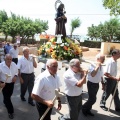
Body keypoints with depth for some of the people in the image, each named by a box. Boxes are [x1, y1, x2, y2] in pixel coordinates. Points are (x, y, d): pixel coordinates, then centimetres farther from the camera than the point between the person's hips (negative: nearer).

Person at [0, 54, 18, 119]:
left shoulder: (14, 64, -8)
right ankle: (10, 112, 12)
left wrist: (15, 76, -10)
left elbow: (16, 71, 8)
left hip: (12, 83, 5)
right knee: (7, 97, -1)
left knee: (9, 95, 24)